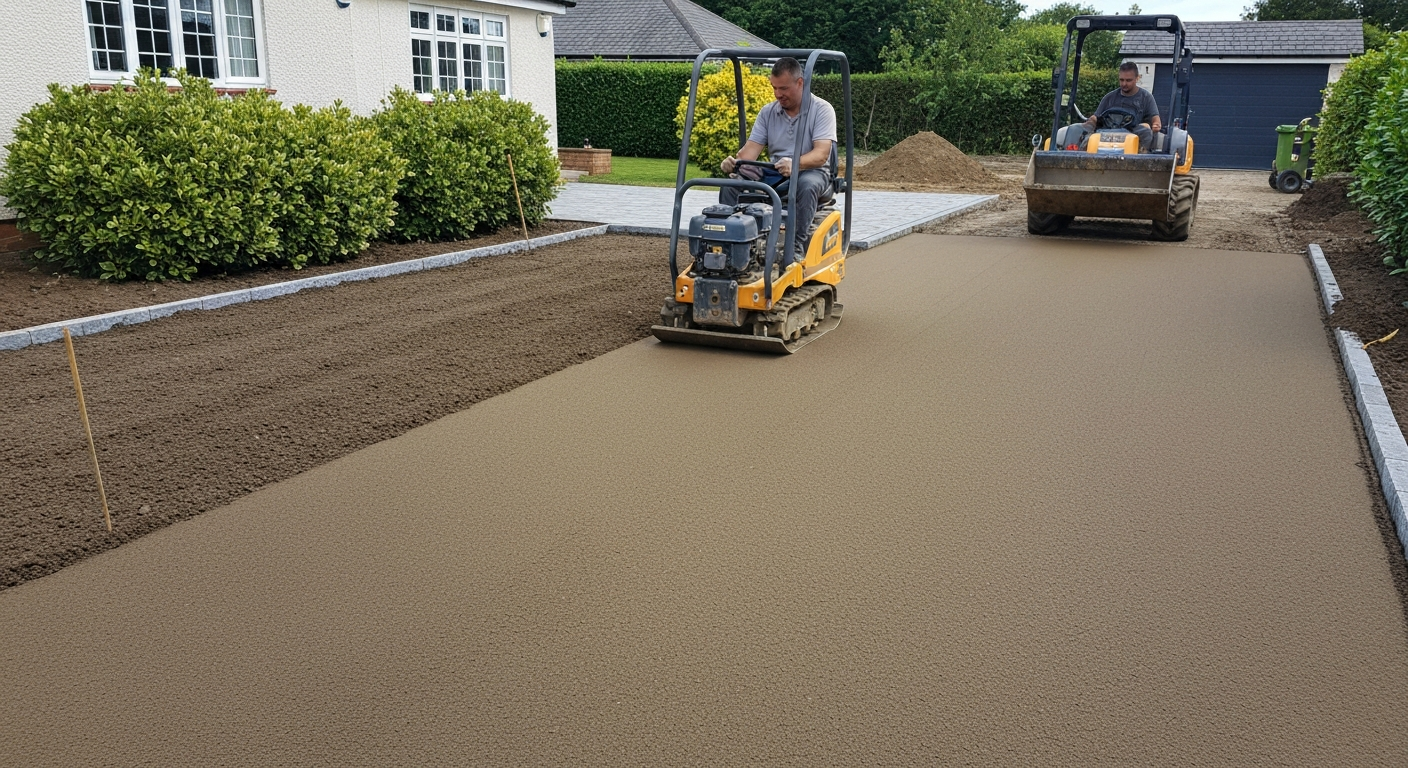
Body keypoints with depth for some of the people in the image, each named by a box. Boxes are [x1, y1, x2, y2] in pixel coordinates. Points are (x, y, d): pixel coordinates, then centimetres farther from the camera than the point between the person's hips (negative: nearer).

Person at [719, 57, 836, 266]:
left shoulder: (822, 110, -7)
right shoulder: (768, 112, 9)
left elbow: (821, 154, -20)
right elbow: (752, 147, 0)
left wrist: (795, 164, -41)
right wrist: (734, 161, -24)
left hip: (812, 172, -4)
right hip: (773, 174, 4)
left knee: (807, 185, -41)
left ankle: (796, 247, -39)